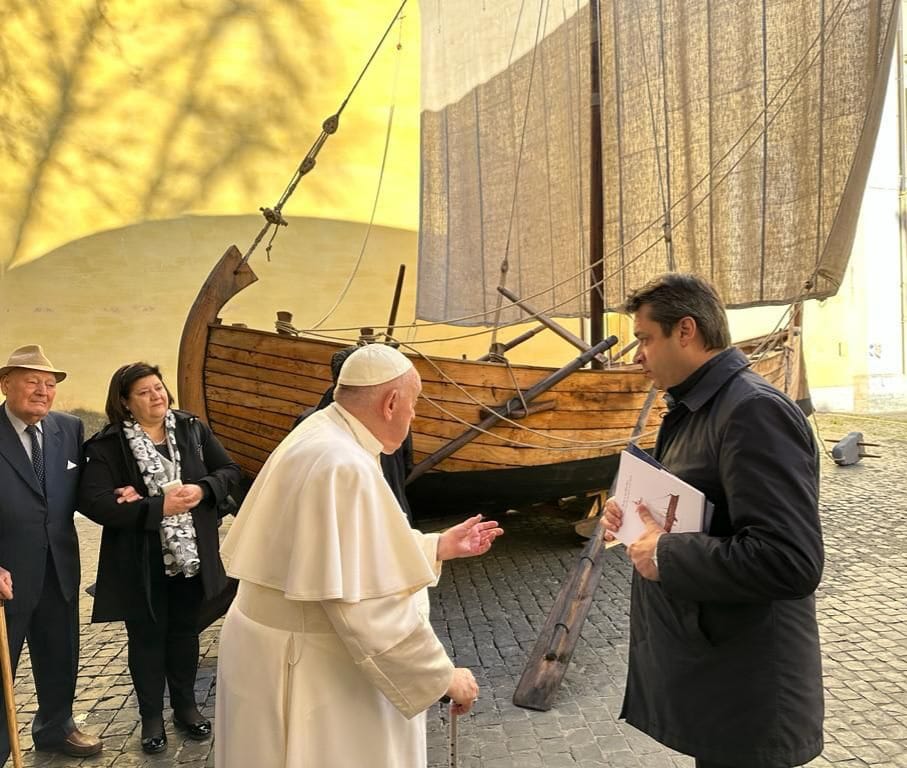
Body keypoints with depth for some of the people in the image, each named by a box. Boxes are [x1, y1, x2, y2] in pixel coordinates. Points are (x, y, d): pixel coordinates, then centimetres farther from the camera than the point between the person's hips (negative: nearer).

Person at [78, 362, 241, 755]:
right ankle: (151, 716, 33)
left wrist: (201, 490, -19)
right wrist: (158, 508, -25)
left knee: (184, 631, 18)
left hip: (191, 554, 3)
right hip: (140, 562, -3)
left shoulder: (192, 428, -2)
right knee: (147, 637, 13)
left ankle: (185, 706, 37)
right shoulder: (107, 445, -12)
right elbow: (92, 501, -21)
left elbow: (230, 470, 1)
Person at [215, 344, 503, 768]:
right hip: (310, 669, -9)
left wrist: (439, 546, 14)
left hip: (298, 648, 9)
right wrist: (443, 676, -16)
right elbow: (368, 607, -27)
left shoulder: (321, 436, 3)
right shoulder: (346, 467, -28)